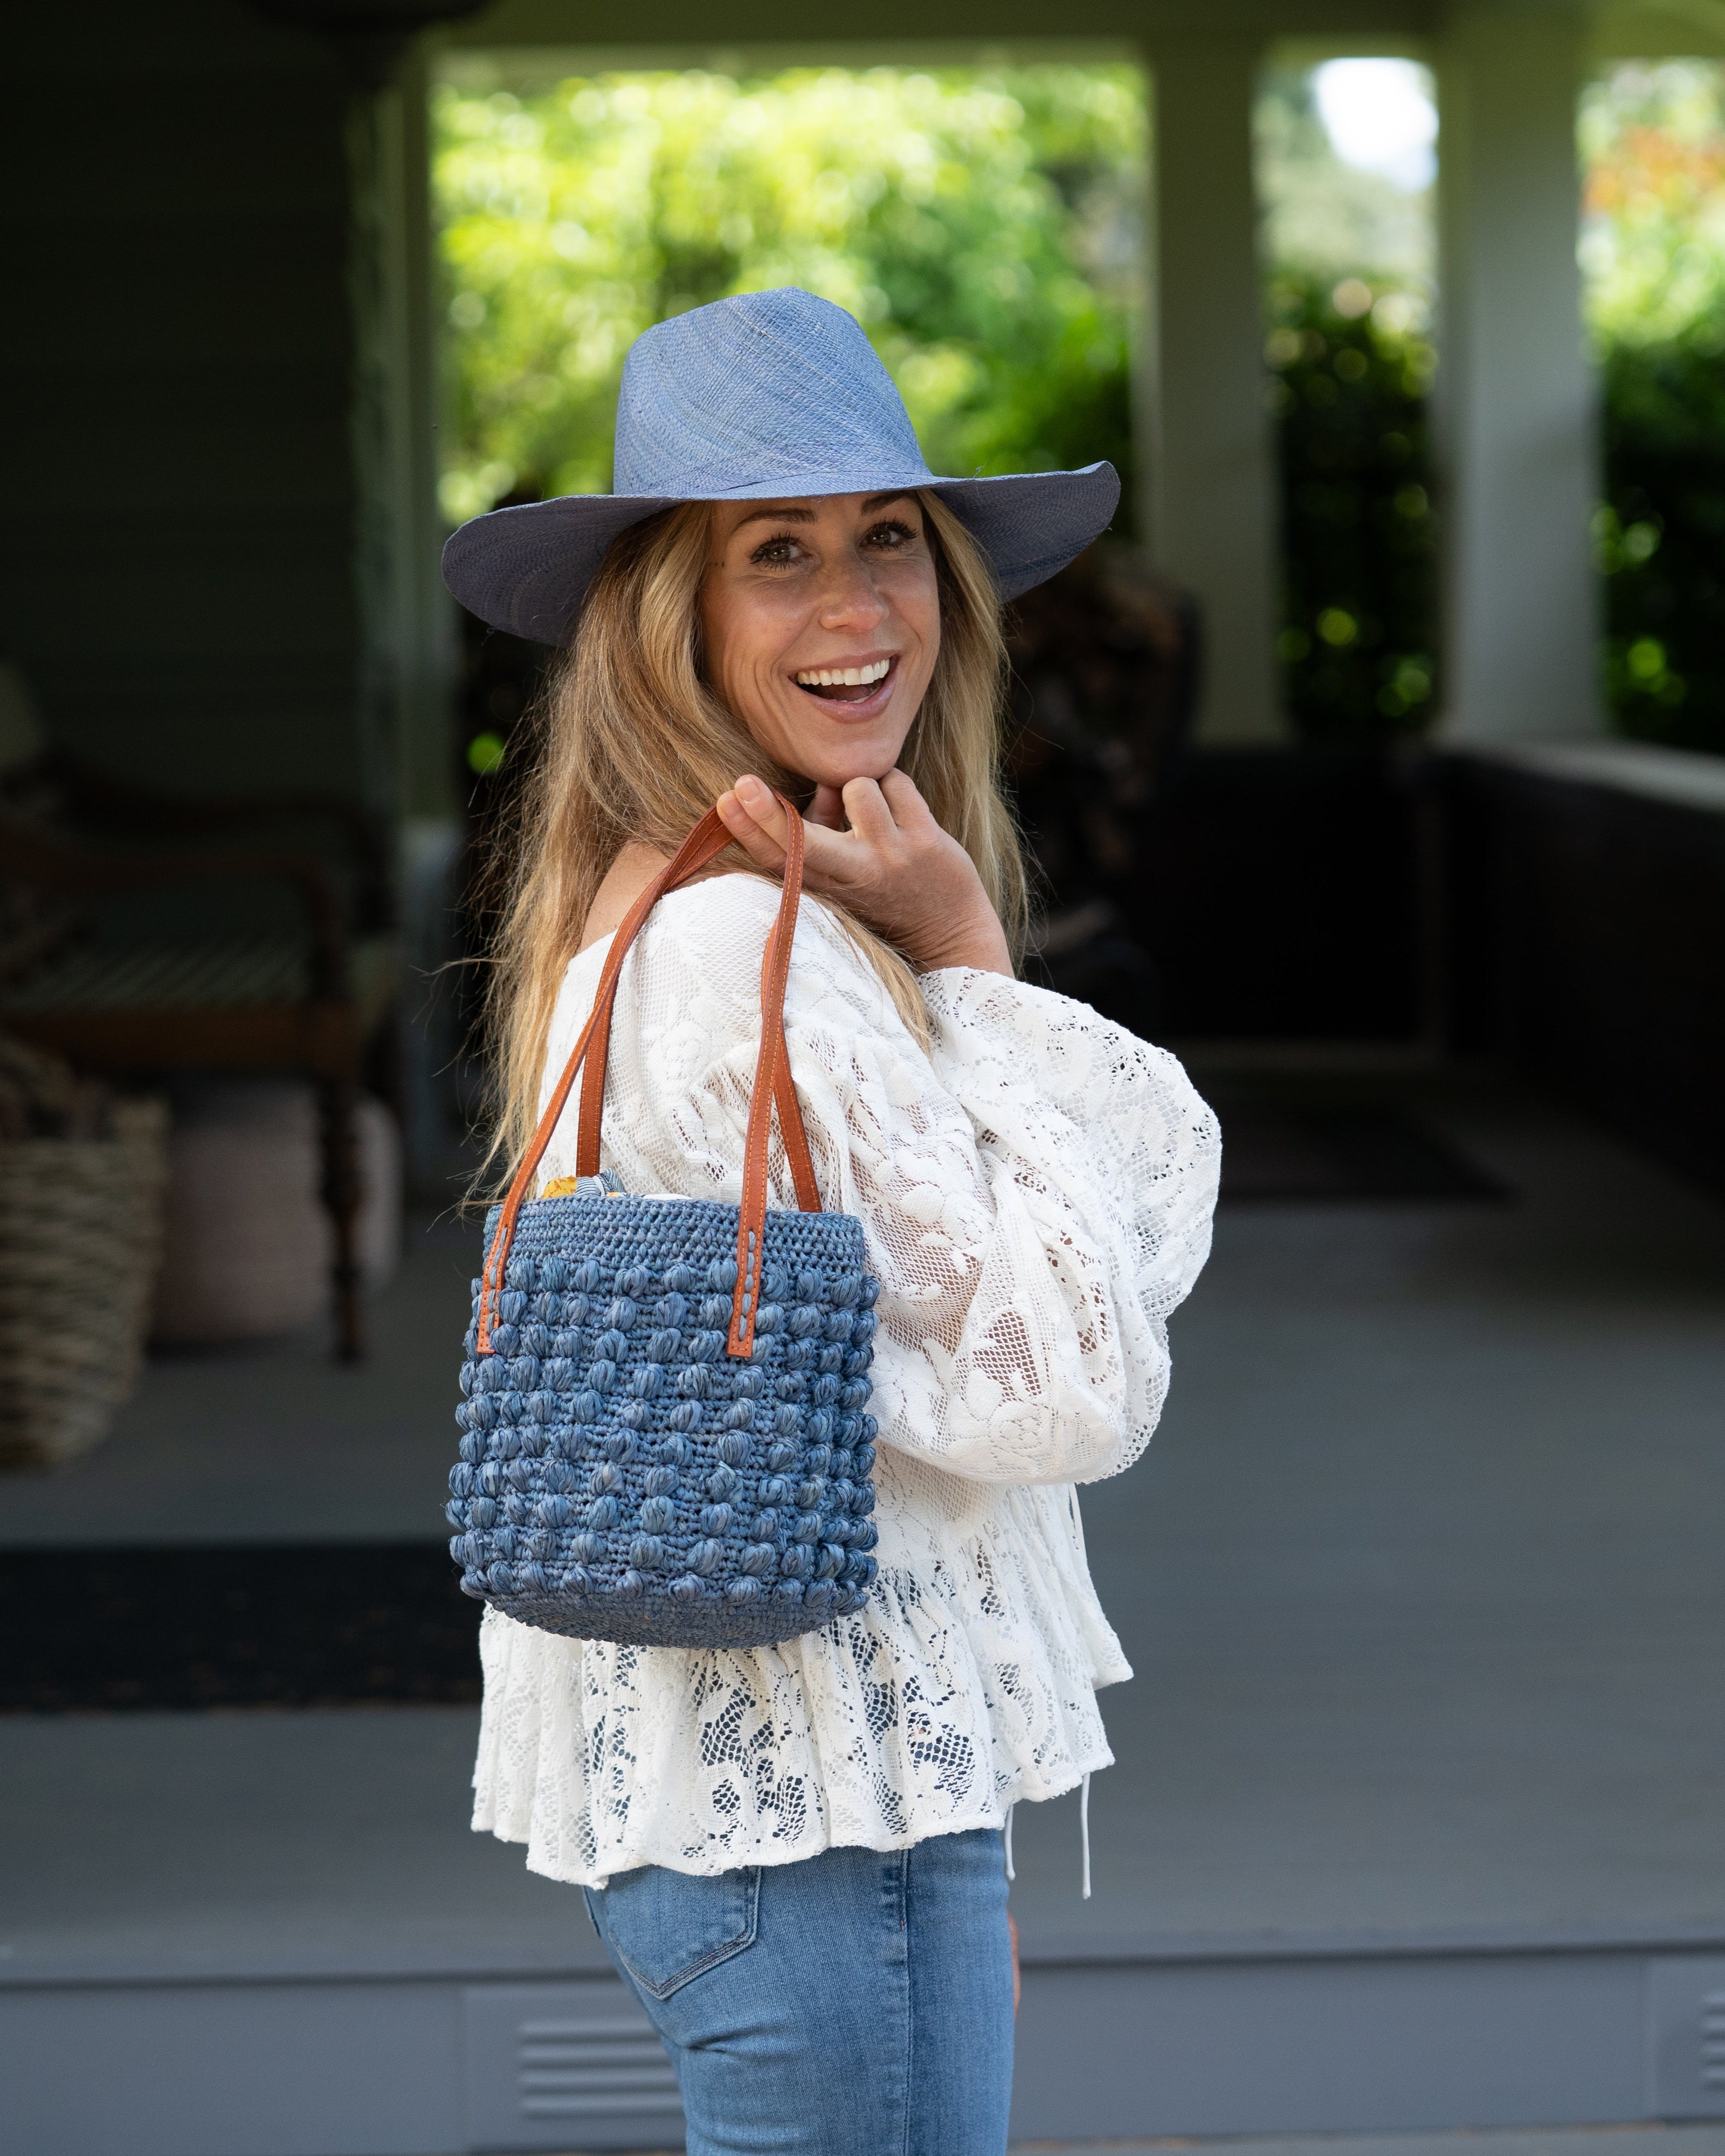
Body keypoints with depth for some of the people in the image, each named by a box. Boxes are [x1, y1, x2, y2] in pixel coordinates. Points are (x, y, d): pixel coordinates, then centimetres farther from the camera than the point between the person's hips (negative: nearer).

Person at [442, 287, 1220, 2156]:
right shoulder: (745, 951, -20)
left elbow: (1169, 1204, 6)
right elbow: (1075, 1388, -20)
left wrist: (954, 965, -9)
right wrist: (970, 968, -15)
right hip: (814, 1803, -10)